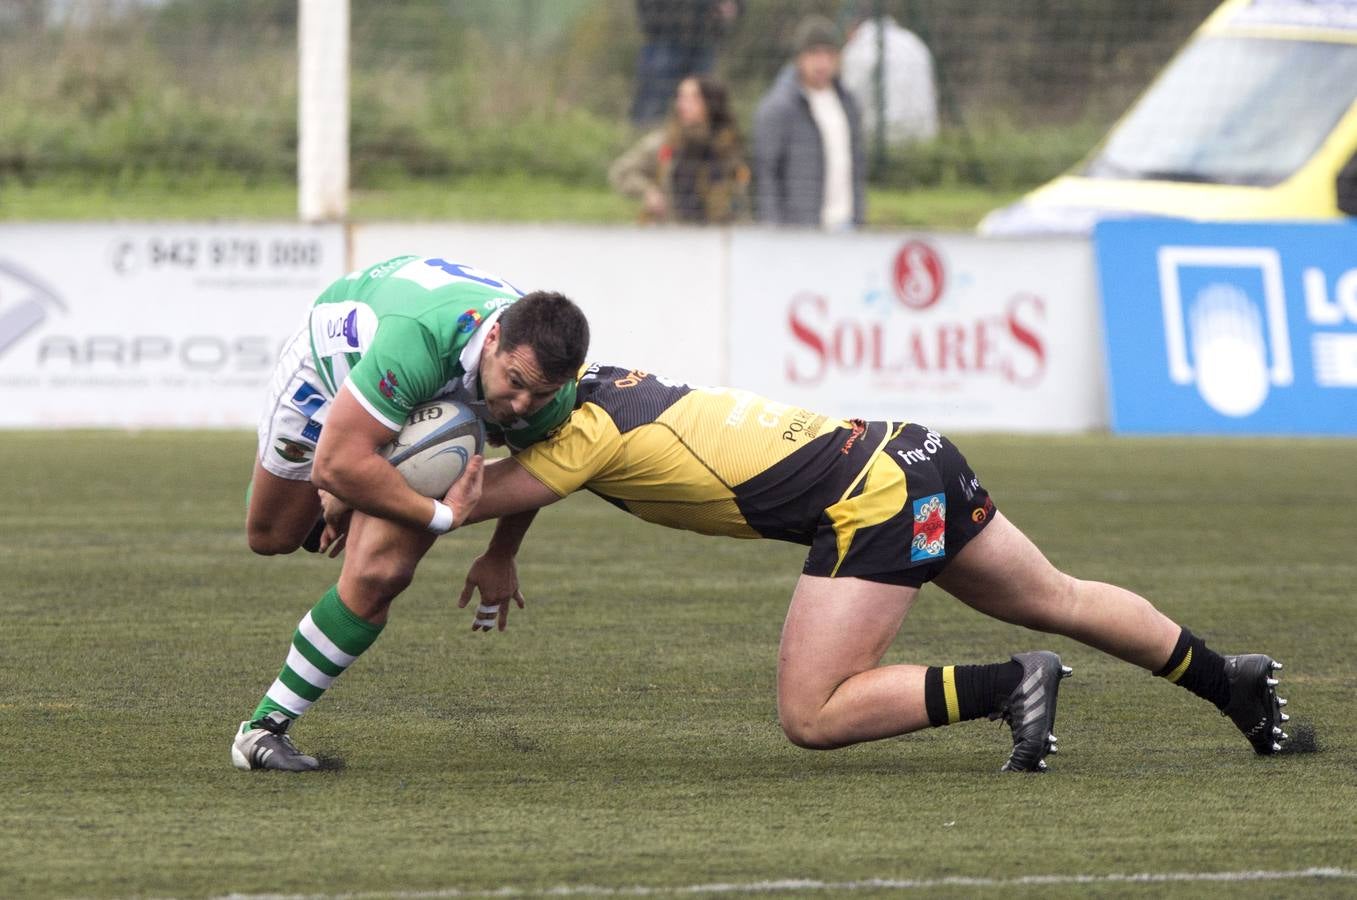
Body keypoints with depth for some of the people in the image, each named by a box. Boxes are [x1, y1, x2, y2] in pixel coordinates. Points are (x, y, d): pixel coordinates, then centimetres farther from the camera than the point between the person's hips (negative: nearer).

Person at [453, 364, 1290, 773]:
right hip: (902, 453, 9)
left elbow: (473, 498, -14)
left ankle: (1013, 685, -10)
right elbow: (532, 468, 28)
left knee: (812, 715, -10)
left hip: (872, 503, -9)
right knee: (1059, 602, 24)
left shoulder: (590, 433, -17)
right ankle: (1231, 679, 37)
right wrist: (501, 555, 18)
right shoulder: (603, 379, 9)